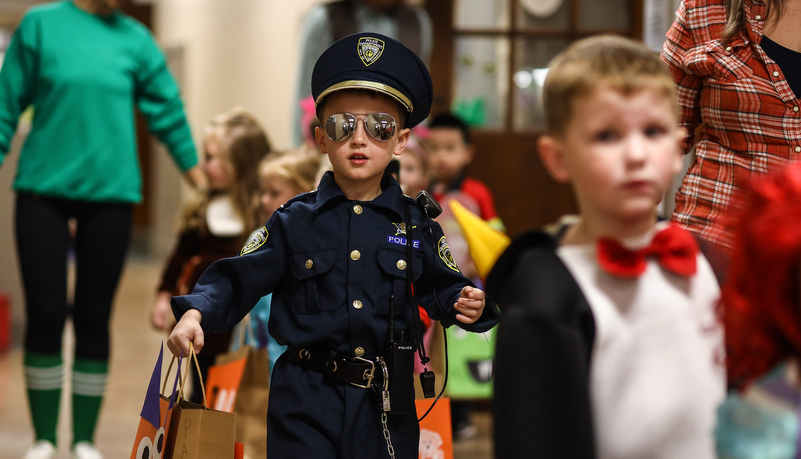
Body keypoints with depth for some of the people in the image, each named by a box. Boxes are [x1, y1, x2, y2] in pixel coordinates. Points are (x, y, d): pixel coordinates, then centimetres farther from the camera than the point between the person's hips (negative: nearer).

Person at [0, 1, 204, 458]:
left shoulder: (136, 39, 3)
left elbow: (168, 112, 9)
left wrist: (201, 183, 12)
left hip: (110, 192, 1)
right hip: (44, 190, -1)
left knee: (94, 317, 5)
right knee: (45, 314, -1)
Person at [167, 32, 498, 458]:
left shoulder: (415, 225, 3)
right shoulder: (294, 221, 1)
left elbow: (442, 290, 9)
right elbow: (238, 279, -1)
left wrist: (467, 306, -13)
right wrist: (195, 312, -18)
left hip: (385, 405, 1)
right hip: (306, 402, -1)